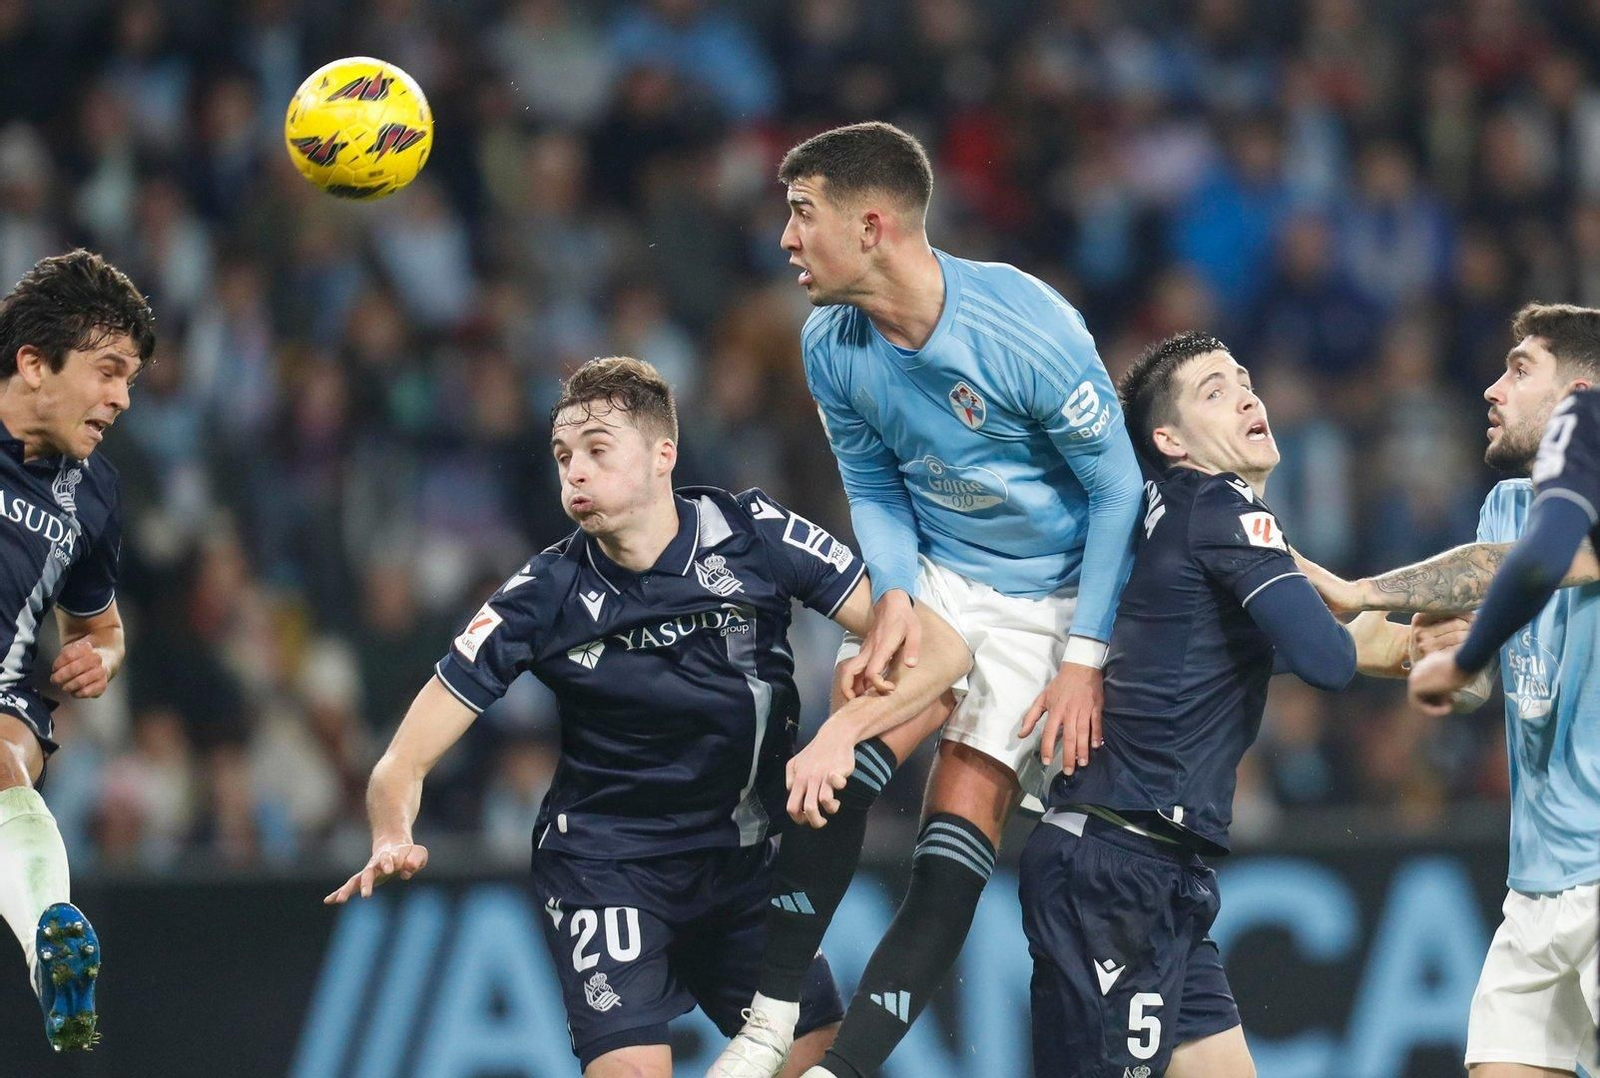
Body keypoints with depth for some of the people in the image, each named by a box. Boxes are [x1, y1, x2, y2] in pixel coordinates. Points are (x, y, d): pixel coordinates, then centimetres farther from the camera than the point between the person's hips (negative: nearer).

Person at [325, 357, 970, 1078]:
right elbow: (405, 762, -11)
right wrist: (392, 844, -34)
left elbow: (937, 648, -14)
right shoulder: (544, 594, -13)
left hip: (746, 855, 3)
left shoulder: (753, 537, -13)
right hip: (604, 860, -3)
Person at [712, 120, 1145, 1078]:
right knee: (837, 772, -20)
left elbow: (1118, 490, -14)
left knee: (958, 843, -14)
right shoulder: (833, 346, -7)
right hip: (930, 574, 4)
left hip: (1044, 602, -4)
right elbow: (874, 491, 8)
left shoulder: (1029, 331, -24)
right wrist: (894, 594, -13)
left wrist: (1084, 660, -16)